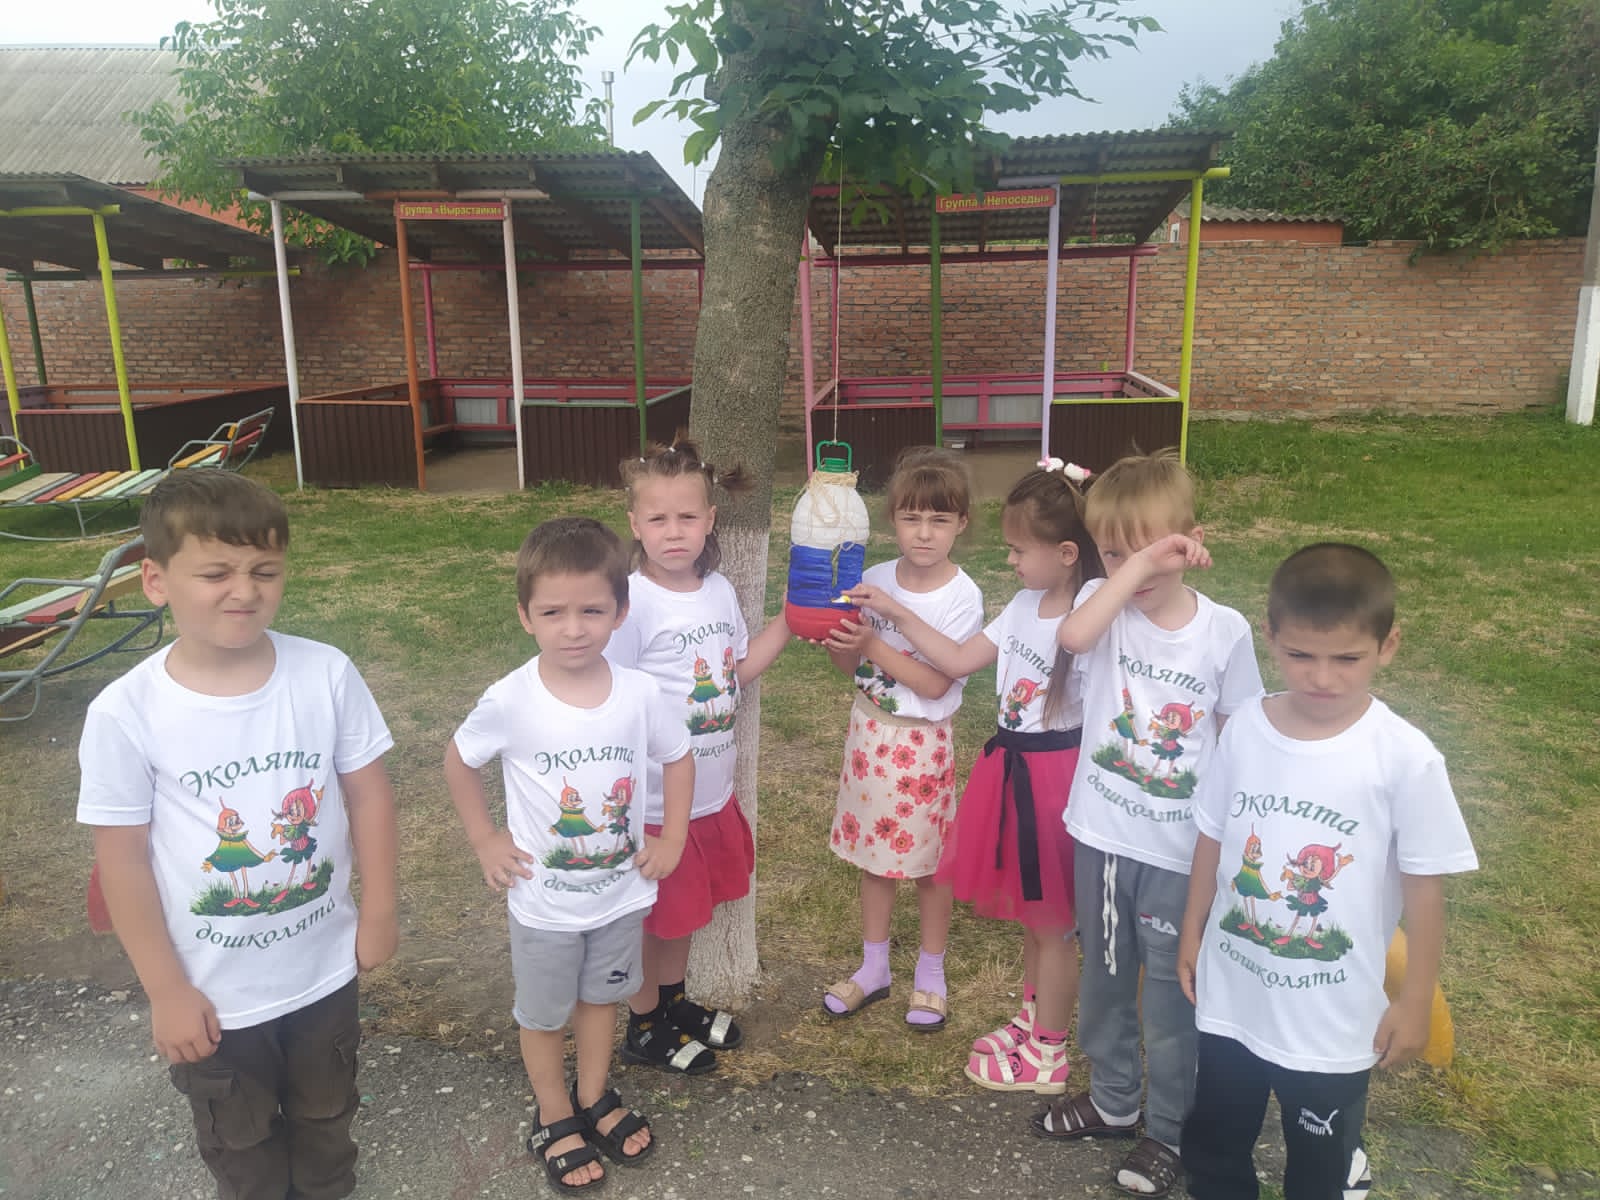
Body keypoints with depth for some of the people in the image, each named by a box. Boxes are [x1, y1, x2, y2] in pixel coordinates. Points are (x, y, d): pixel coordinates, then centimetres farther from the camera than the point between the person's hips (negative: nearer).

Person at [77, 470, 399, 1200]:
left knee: (325, 1118, 29)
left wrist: (378, 911, -1)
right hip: (213, 991, -1)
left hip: (324, 967, 2)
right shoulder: (126, 714, -21)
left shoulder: (326, 675, -17)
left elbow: (368, 792, -6)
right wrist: (165, 989, -9)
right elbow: (123, 859, -13)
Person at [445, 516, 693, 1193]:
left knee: (601, 996, 25)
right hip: (544, 901, -2)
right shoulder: (510, 701, -23)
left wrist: (672, 838, -3)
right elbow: (458, 762, -4)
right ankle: (554, 1119, 44)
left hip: (621, 891, 2)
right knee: (543, 1014, 19)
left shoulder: (638, 693, -17)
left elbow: (678, 758, 1)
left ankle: (594, 1096, 50)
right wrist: (485, 841, -7)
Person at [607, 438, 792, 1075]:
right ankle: (644, 1027, 35)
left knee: (685, 904, 24)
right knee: (650, 914, 12)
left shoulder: (720, 591, 0)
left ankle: (674, 1000, 47)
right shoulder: (631, 602, -22)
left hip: (712, 790, 7)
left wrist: (790, 619, 6)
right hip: (654, 798, -6)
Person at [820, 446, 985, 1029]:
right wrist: (836, 639, -18)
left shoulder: (962, 597, -15)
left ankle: (930, 975, 30)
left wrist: (873, 644, -26)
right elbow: (851, 665, 3)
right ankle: (873, 968, 33)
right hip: (868, 730, 4)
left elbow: (935, 683, -19)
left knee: (928, 859, 9)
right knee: (872, 851, 15)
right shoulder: (873, 580, -2)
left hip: (922, 740, -4)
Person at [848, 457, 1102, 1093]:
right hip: (1011, 766, 8)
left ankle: (1048, 1055, 26)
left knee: (1051, 920, 8)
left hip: (1051, 772, -8)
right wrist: (897, 613, 6)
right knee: (1028, 909, 22)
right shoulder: (1025, 605, 4)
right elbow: (958, 660, 8)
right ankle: (1032, 1019, 42)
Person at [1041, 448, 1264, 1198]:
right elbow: (1073, 637, -33)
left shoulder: (1224, 631, -10)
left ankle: (1167, 1129, 36)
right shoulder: (1100, 602, -8)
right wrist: (1135, 565, -31)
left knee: (1170, 991, 13)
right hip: (1100, 835, 2)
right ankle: (1114, 1100, 44)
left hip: (1179, 849, -2)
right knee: (1103, 976, 21)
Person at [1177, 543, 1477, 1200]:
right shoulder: (1246, 727, -10)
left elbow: (1424, 885, -10)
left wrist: (1415, 1001, -4)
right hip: (1229, 997, 3)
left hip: (1333, 1017, -3)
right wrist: (1192, 933, 10)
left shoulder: (1405, 758, -19)